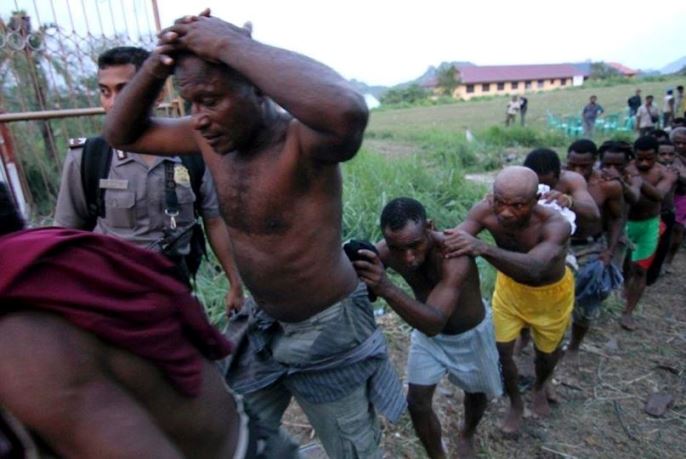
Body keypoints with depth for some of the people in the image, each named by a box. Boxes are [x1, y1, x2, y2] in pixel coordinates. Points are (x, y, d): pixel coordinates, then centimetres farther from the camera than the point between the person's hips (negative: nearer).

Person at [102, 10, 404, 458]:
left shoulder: (302, 140, -28)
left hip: (329, 330, -6)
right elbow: (122, 133, 5)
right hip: (262, 325, 6)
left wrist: (230, 43, -38)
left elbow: (347, 112, -51)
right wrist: (156, 64, -15)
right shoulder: (210, 136, -6)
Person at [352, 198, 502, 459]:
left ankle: (466, 436, 54)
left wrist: (386, 289, -67)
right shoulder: (385, 252, -27)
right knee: (417, 402, 1)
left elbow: (435, 322, -52)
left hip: (470, 334, -2)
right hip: (428, 330, 3)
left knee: (476, 393, 21)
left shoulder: (455, 254, -42)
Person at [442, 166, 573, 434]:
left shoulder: (555, 225, -42)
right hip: (510, 286, 2)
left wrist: (483, 248, -74)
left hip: (551, 292, -2)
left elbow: (534, 268, -59)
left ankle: (540, 387, 56)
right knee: (501, 351, 7)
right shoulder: (486, 211, -31)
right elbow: (454, 237, -41)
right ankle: (515, 403, 38)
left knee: (547, 351, 20)